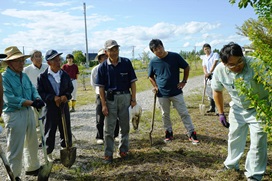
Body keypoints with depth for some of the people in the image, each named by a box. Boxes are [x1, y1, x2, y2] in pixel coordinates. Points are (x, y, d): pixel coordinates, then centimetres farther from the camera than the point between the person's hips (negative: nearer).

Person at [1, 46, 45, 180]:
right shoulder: (4, 78, -14)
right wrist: (31, 103, -25)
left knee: (32, 143, 21)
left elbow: (33, 90, 6)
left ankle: (32, 167, 39)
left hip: (28, 112, 8)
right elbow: (9, 99, -23)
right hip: (14, 114, -8)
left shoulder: (24, 76, 9)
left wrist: (38, 99, -17)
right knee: (15, 148, 1)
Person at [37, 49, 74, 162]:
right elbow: (40, 92, -8)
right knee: (50, 131, 8)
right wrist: (53, 98, -20)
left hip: (64, 107, 3)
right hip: (50, 108, -3)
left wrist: (66, 96, -10)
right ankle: (49, 153, 24)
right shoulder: (42, 77, -8)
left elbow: (70, 88, 10)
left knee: (66, 130, 13)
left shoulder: (65, 75, 3)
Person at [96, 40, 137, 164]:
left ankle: (123, 150, 28)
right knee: (109, 128, 4)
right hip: (110, 99, -1)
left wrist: (133, 98, -3)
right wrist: (103, 104, -7)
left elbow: (132, 82, 1)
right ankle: (108, 154, 14)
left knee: (125, 126, 12)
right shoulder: (103, 67, -4)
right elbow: (101, 87, -2)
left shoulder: (126, 63, -3)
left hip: (125, 97, 1)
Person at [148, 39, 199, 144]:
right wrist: (156, 86, 1)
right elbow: (150, 76, 13)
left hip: (176, 92, -2)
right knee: (165, 115, 13)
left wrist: (184, 81, 0)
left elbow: (187, 67, 3)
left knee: (184, 113, 2)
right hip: (162, 94, 2)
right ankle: (169, 133, 30)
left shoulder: (175, 56, -10)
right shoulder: (153, 62, -5)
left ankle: (191, 134, 12)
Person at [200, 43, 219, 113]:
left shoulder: (215, 55, -1)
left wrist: (209, 72, -22)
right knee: (209, 92, 9)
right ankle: (212, 107, 21)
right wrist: (206, 73, -13)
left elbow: (214, 64, -13)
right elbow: (204, 66, 7)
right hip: (208, 76, 6)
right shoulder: (204, 57, 15)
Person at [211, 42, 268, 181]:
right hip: (237, 109, 4)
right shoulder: (219, 70, -18)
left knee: (258, 142, -1)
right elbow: (217, 91, -1)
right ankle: (231, 164, 42)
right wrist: (221, 113, 1)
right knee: (234, 137, 18)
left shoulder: (255, 64, -32)